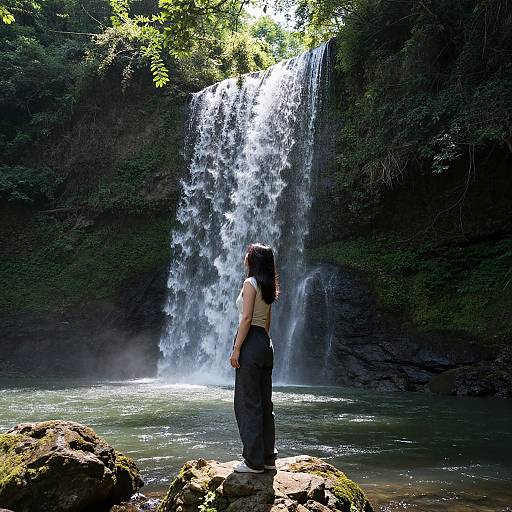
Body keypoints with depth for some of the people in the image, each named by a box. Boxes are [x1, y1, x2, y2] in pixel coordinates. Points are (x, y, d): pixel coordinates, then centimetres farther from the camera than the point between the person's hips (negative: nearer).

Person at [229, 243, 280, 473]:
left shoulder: (250, 283, -9)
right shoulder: (267, 286, 15)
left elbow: (247, 318, -16)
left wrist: (236, 348, -15)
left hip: (250, 341, -9)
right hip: (266, 342, 9)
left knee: (247, 403, -4)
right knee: (264, 402, 12)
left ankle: (254, 461, 1)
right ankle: (268, 457, 18)